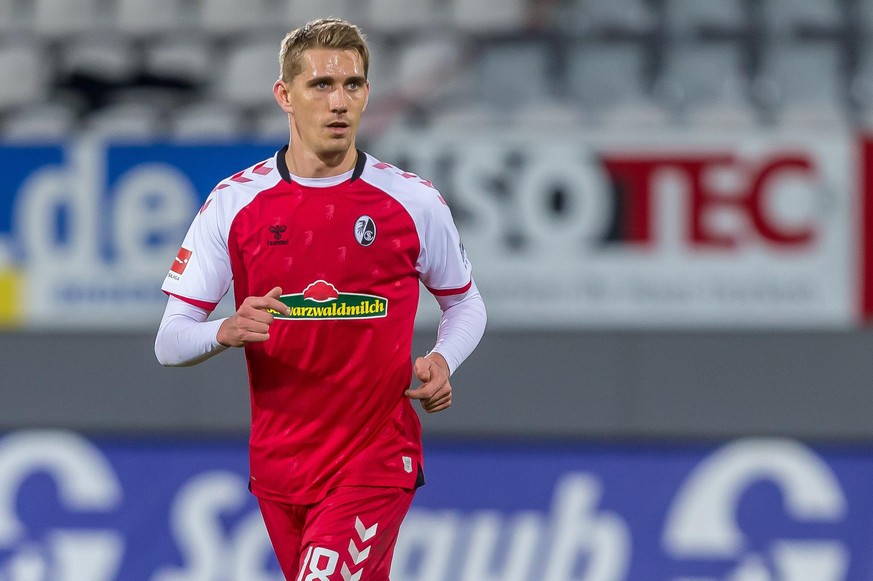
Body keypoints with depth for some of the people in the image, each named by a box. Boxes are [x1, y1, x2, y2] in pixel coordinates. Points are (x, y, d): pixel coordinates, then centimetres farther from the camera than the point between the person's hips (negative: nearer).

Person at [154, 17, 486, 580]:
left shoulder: (413, 201, -1)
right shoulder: (234, 202, -1)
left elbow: (464, 302, 15)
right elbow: (170, 340, -1)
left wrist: (441, 361, -7)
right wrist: (227, 332, -23)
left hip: (377, 462, -2)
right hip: (279, 465, 3)